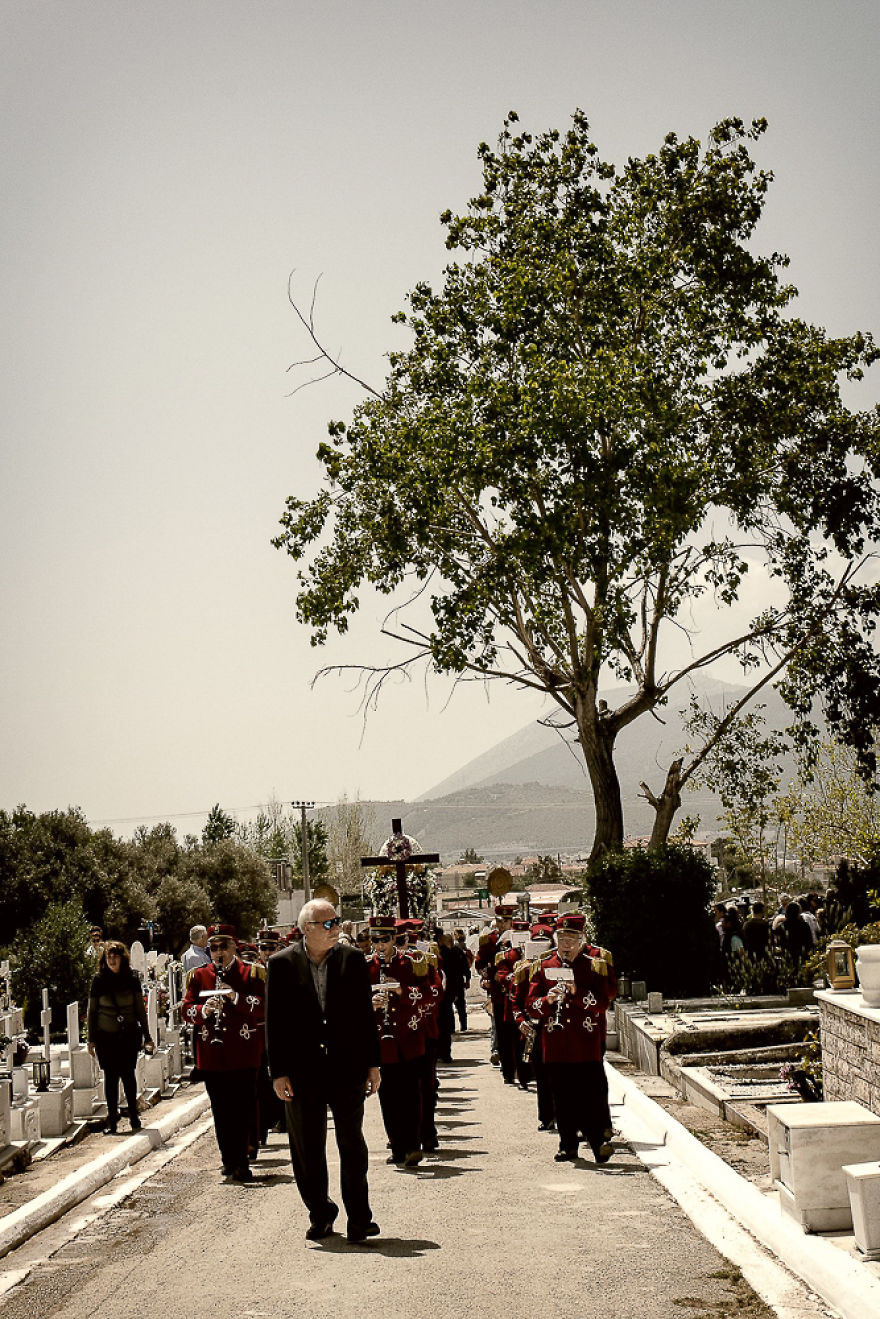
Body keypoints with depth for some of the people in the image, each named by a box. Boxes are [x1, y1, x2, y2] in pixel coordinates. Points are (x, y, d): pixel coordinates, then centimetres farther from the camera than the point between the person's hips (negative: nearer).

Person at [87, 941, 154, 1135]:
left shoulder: (132, 980, 2)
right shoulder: (99, 981, 1)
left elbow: (140, 1009, 7)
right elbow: (92, 1011, 6)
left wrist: (147, 1036, 6)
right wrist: (91, 1039, 2)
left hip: (129, 1035, 0)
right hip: (106, 1036, 0)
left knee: (128, 1074, 0)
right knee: (111, 1076, 1)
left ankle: (133, 1116, 17)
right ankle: (112, 1120, 10)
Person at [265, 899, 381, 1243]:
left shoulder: (352, 959, 3)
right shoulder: (282, 963, -2)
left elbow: (366, 1014, 6)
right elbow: (274, 1021, -1)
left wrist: (372, 1063, 3)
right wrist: (278, 1072, -5)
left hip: (347, 1069, 0)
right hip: (302, 1071, 0)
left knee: (352, 1145, 3)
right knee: (307, 1150, 9)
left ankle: (359, 1218, 10)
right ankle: (320, 1214, 26)